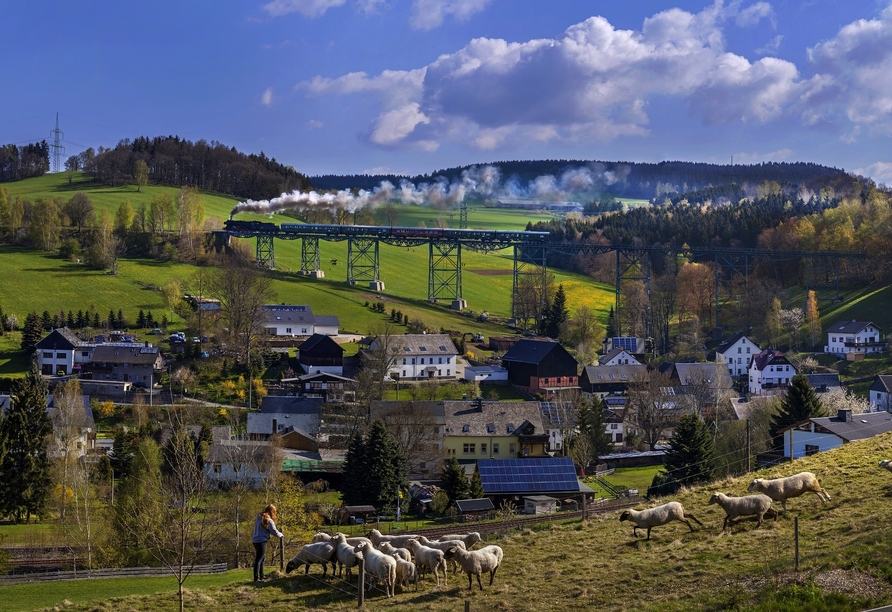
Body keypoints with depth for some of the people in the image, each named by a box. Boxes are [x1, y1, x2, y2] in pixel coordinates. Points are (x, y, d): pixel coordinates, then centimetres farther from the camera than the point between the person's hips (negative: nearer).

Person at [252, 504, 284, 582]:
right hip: (262, 541, -8)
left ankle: (261, 576, 28)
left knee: (262, 558, 21)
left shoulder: (258, 517, 8)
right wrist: (281, 535, 13)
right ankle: (256, 578, -9)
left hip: (255, 540, 8)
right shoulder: (269, 520, -14)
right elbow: (274, 532, -8)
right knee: (259, 560, -7)